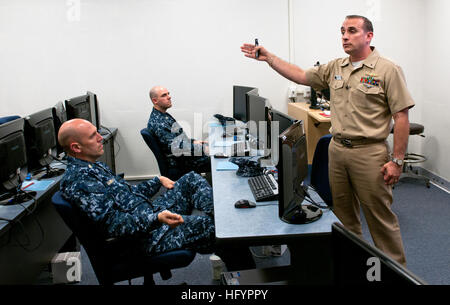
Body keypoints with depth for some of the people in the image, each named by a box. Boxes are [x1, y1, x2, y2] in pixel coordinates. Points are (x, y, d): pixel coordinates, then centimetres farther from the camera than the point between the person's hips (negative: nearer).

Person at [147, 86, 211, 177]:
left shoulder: (164, 115, 12)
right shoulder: (158, 123, -21)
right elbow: (175, 148, -30)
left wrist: (196, 142, 10)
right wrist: (202, 148, -31)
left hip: (186, 155, 10)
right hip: (181, 162, -10)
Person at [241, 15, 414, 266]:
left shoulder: (388, 70, -8)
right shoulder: (335, 68, 10)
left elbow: (401, 117, -11)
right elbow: (301, 76, 13)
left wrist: (397, 160, -14)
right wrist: (268, 57, 4)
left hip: (369, 153, -6)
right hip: (337, 149, 6)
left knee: (380, 217, 1)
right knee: (344, 214, 16)